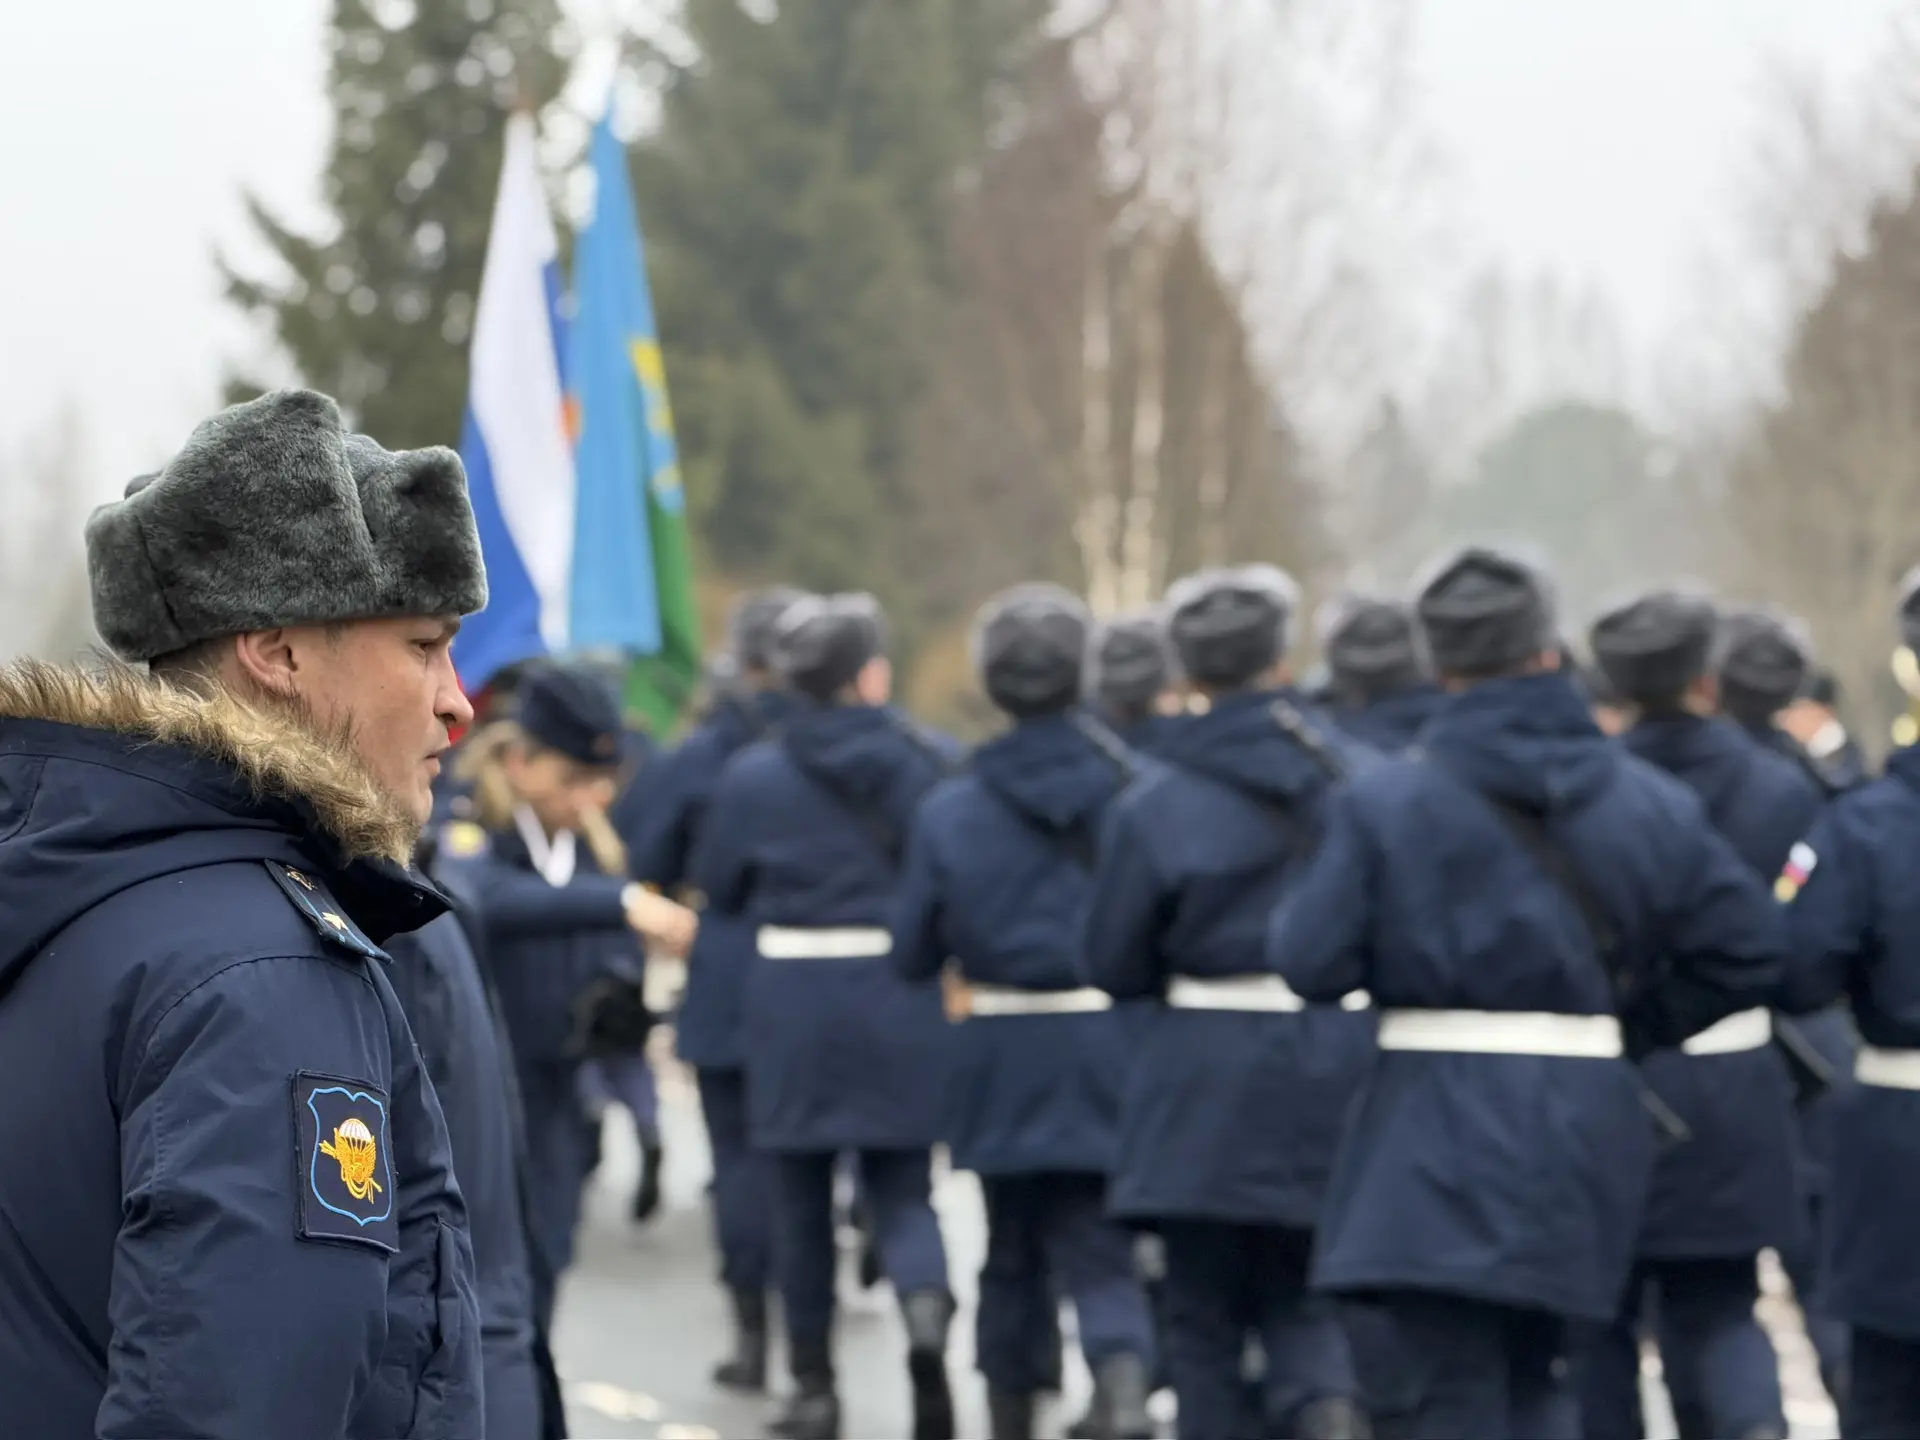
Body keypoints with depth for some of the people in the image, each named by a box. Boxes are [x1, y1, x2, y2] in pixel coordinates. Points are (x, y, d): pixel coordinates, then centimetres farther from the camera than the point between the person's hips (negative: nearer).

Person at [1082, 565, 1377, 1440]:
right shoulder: (1360, 777, -2)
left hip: (1209, 1090, -3)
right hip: (1337, 1073, 3)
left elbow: (1112, 966, -3)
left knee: (1206, 1312, 9)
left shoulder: (1153, 807, -9)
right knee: (1297, 1293, 16)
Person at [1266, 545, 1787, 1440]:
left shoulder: (1382, 804, -7)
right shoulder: (1651, 805, 4)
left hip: (1437, 1143, -4)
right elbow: (1749, 950, 3)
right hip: (1590, 1128, 4)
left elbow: (1311, 963, -9)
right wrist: (1628, 1023, 13)